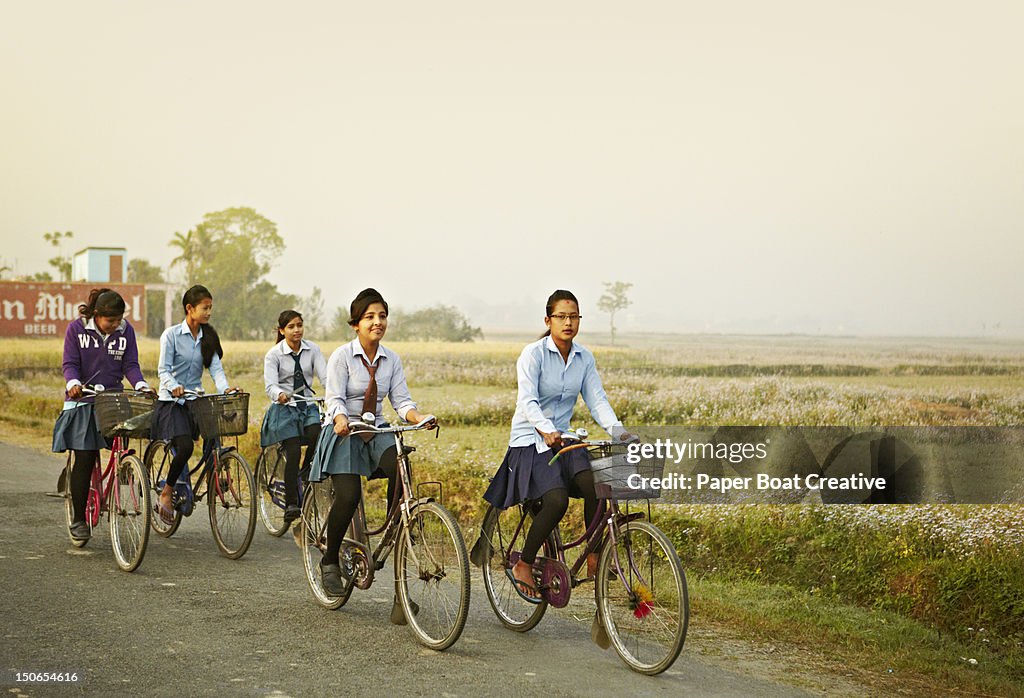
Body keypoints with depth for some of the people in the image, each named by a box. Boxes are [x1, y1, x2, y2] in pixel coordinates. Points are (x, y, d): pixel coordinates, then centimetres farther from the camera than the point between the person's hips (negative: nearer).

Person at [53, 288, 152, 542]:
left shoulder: (126, 330, 2)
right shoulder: (76, 328, -4)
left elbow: (130, 364, 0)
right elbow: (70, 364, -5)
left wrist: (141, 385, -19)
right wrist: (73, 383, -26)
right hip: (83, 400, -2)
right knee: (84, 459, -5)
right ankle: (78, 519, 6)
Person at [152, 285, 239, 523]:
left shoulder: (208, 337, 9)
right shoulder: (171, 334, -4)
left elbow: (216, 367, -1)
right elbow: (163, 369, -10)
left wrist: (225, 389, -20)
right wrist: (173, 386, -31)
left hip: (195, 400, 5)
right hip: (171, 401, -5)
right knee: (185, 446, -23)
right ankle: (166, 493, -7)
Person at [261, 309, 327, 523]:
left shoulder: (312, 350, 3)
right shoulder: (274, 354, -5)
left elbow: (325, 377, -7)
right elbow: (270, 385, -16)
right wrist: (279, 395, -40)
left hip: (307, 406, 2)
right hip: (284, 408, -2)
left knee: (317, 435, -29)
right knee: (293, 452, -17)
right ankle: (291, 504, -12)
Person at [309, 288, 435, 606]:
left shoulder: (392, 360, 7)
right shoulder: (342, 356, -6)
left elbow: (401, 400, 1)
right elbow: (334, 398, -14)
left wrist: (418, 417, -20)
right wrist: (341, 420, -36)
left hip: (377, 433, 3)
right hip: (345, 434, -3)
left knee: (398, 464, -30)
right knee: (348, 495, -22)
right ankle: (330, 561, 3)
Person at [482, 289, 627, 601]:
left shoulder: (584, 358, 6)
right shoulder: (533, 354, -10)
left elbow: (597, 400, 1)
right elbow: (527, 402, -21)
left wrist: (618, 431, -18)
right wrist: (546, 430, -40)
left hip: (563, 440, 5)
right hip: (530, 441, -5)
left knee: (594, 484, -26)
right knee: (557, 499, -28)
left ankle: (594, 555, -11)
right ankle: (524, 564, -8)